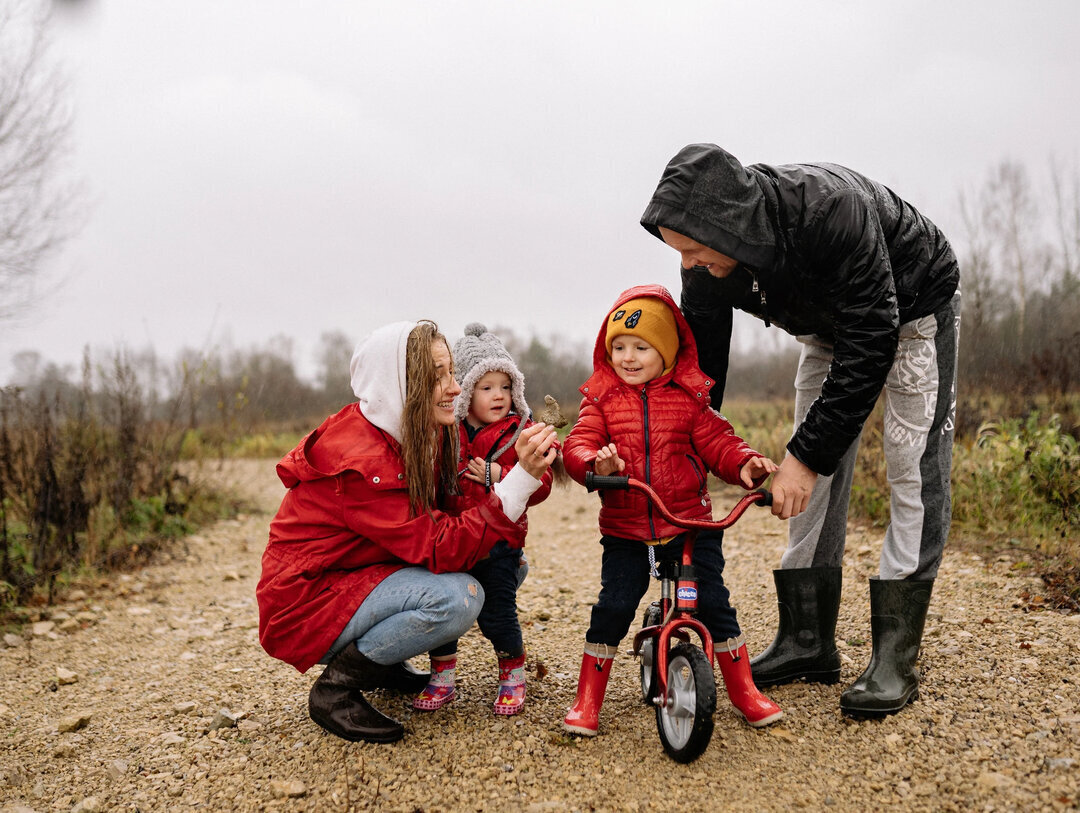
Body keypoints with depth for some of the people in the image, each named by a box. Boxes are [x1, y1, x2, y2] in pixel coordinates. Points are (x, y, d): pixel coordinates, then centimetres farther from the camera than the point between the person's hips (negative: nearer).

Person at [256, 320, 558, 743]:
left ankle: (381, 661, 10)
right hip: (308, 605, -9)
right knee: (459, 596, -28)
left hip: (357, 581, 9)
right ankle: (337, 685, -10)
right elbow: (440, 549, -29)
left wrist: (529, 470, -19)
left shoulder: (426, 438, 0)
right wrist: (520, 479, -34)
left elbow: (449, 516, -4)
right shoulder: (359, 463, -28)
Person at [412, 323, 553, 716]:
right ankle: (442, 679, 24)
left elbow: (541, 485, -9)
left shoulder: (521, 432, -1)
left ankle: (513, 675, 22)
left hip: (499, 540, -3)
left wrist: (499, 476, -20)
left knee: (496, 613, -3)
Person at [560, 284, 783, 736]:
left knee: (713, 601, -1)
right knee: (612, 606, -6)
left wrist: (744, 463, -19)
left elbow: (716, 442, 1)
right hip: (624, 529, 0)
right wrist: (595, 462, -30)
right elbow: (579, 444, -7)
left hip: (690, 524, 0)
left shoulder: (688, 397, 3)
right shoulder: (602, 397, 3)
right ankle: (587, 700, 10)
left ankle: (743, 691, 18)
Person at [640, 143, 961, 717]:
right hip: (830, 324, 6)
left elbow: (871, 343, -38)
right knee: (817, 478, 0)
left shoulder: (831, 208, -42)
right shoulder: (708, 264, -23)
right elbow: (699, 365, -12)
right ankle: (807, 644, 6)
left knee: (913, 471, -12)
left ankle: (895, 658, -8)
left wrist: (806, 453, -37)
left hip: (913, 309, -5)